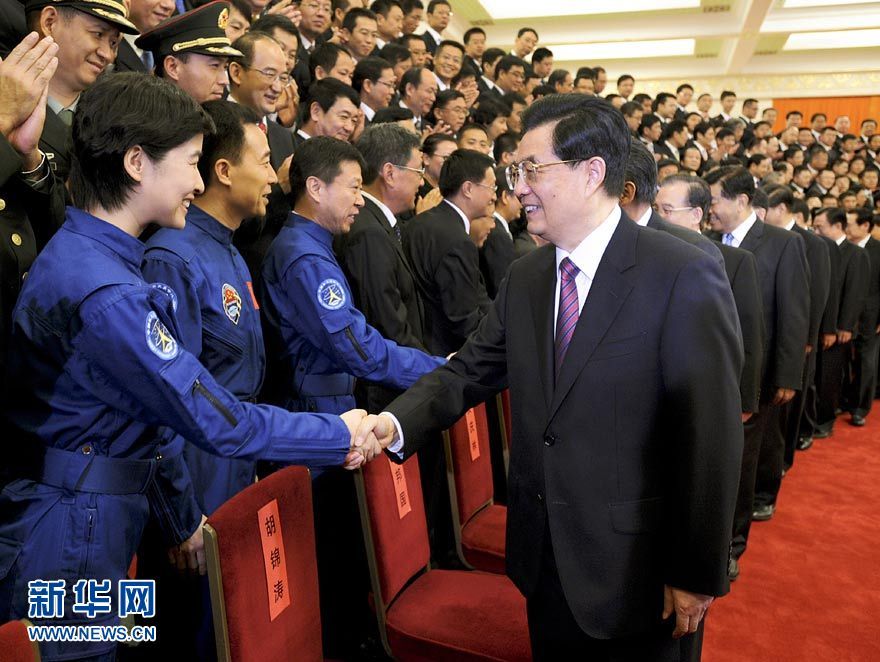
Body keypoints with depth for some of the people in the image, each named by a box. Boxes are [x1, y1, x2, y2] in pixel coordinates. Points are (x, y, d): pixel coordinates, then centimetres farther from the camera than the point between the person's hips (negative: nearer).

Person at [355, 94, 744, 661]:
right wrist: (397, 423, -15)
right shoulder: (525, 278, 3)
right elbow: (472, 370, 3)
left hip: (637, 565, -5)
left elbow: (711, 436, -17)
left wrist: (697, 574, -13)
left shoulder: (685, 276, -17)